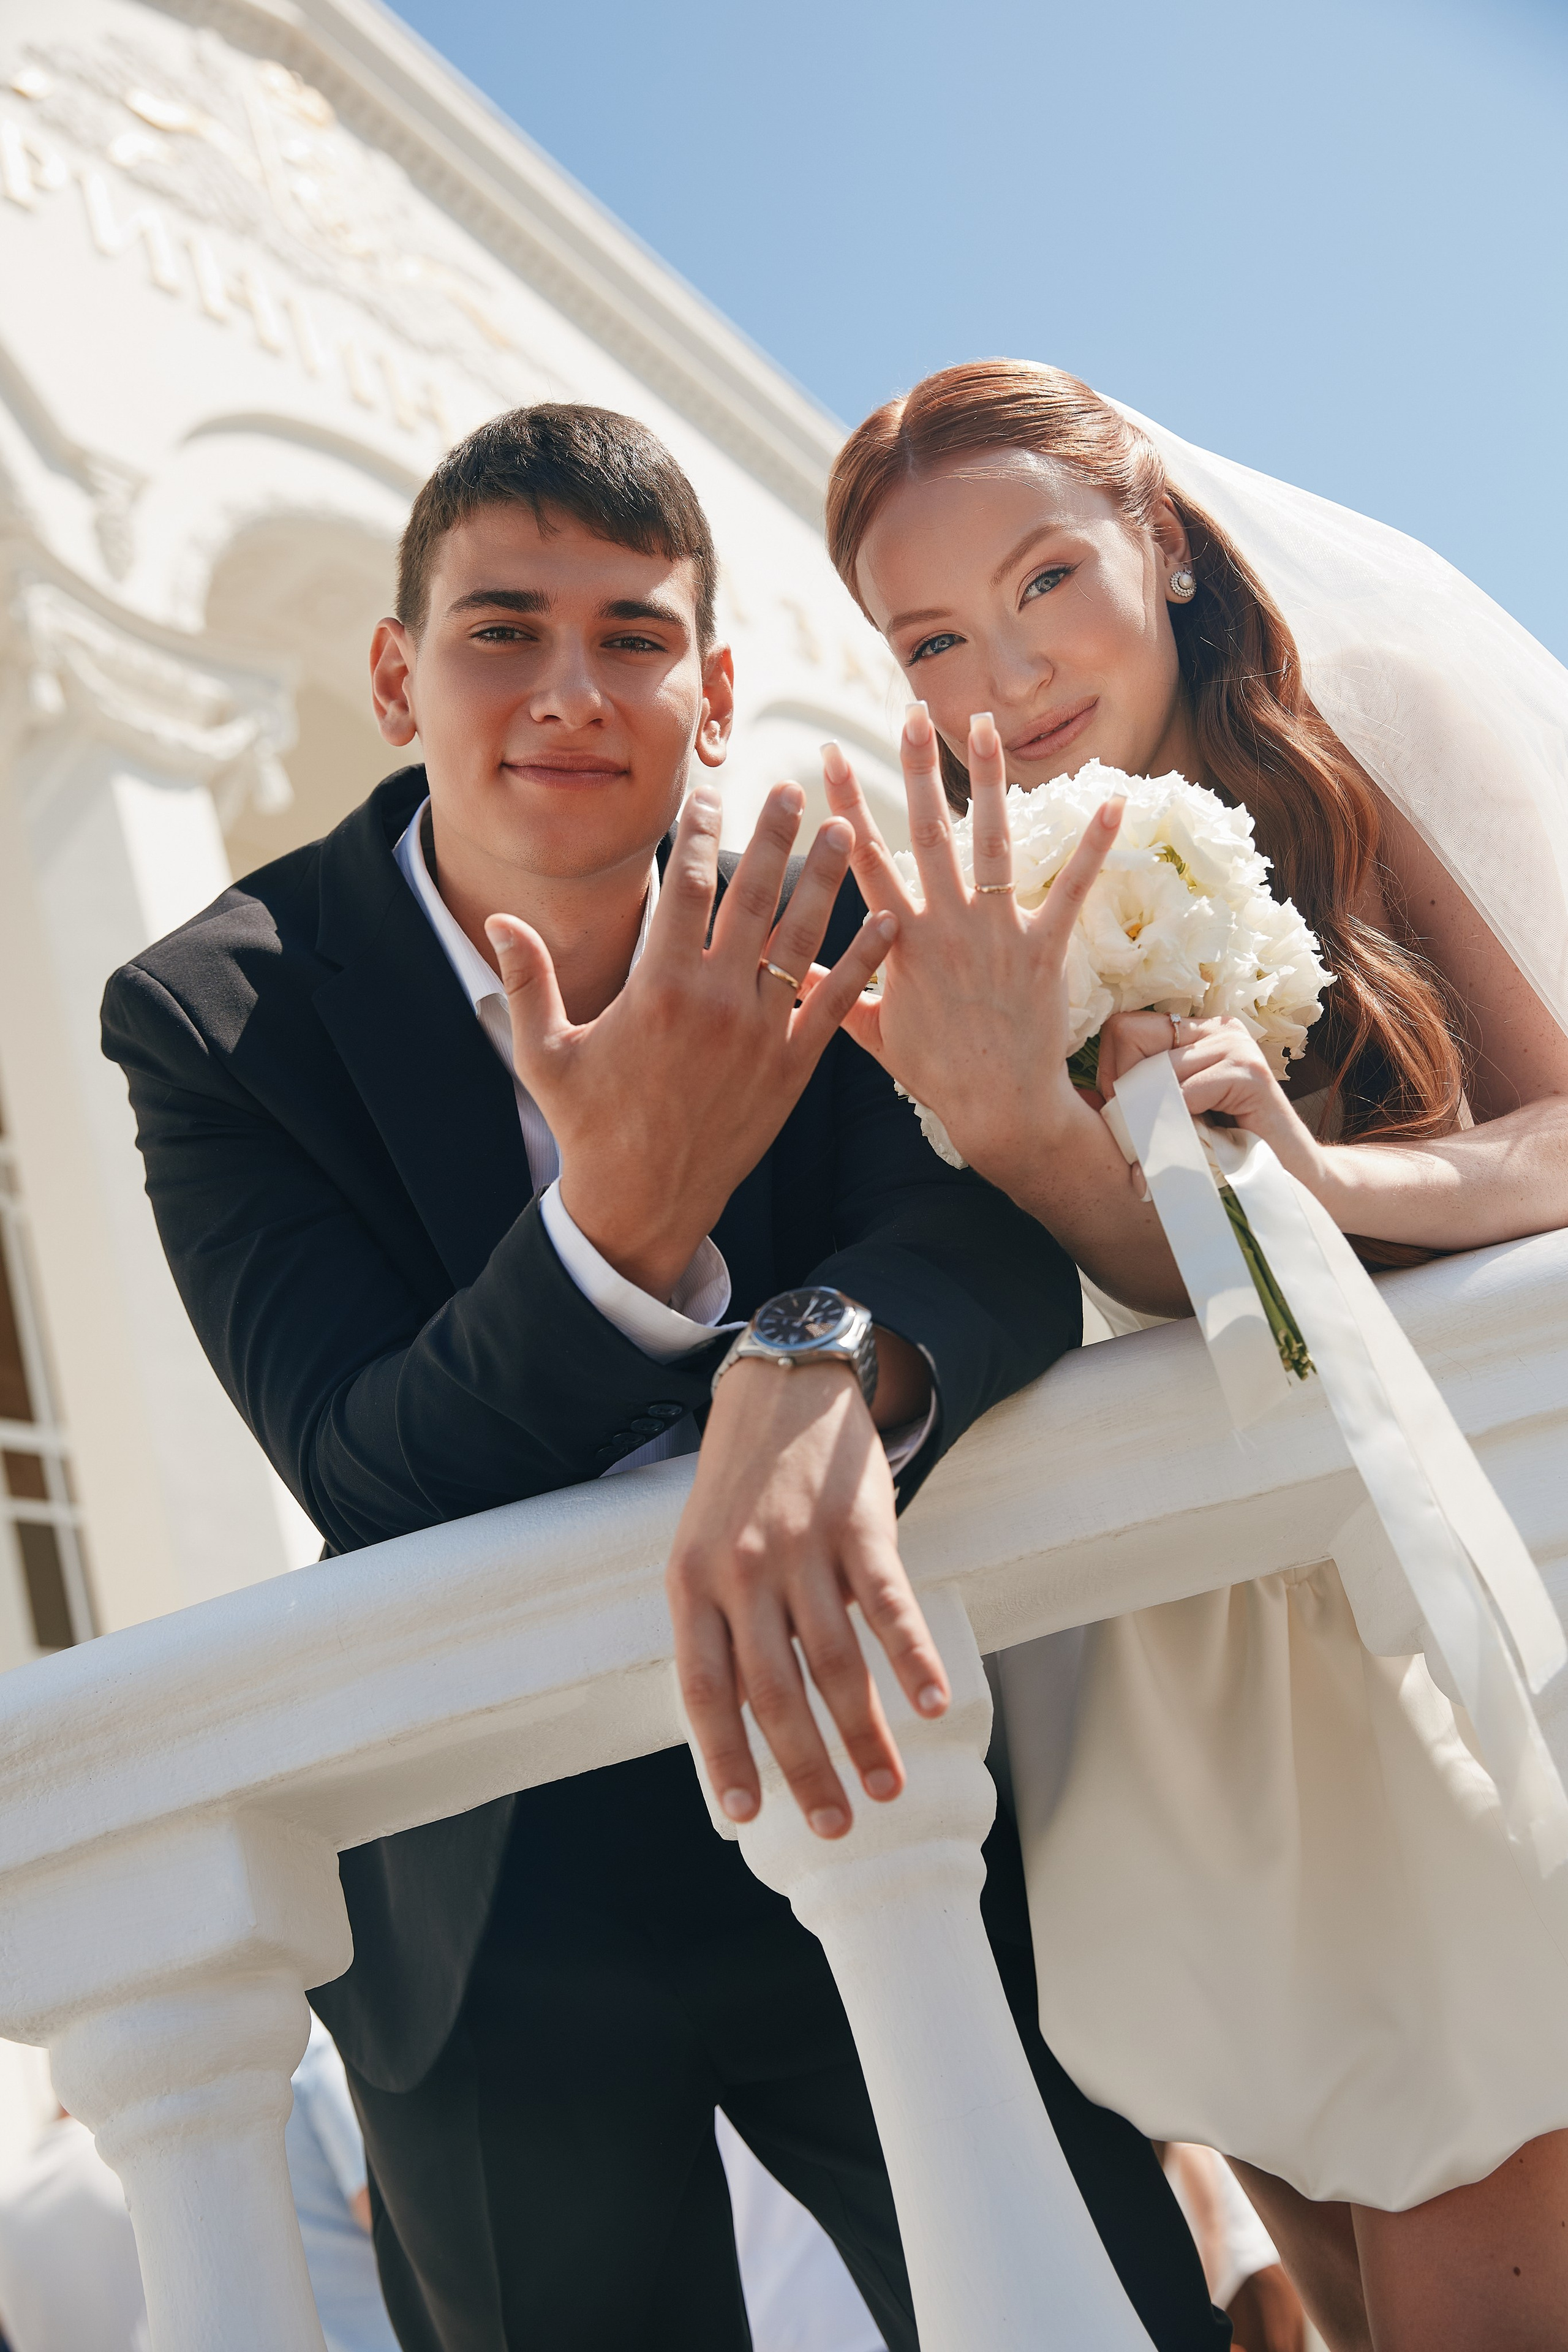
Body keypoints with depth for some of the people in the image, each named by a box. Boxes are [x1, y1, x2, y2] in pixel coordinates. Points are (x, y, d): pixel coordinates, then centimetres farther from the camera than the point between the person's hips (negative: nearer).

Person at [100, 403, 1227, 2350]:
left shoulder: (815, 932, -7)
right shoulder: (215, 1016, -13)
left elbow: (987, 1218, -25)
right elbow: (367, 1484, -22)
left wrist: (820, 1372, -48)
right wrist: (627, 1221, -41)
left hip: (861, 1803, 2)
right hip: (497, 1930, -1)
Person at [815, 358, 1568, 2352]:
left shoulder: (1357, 759, -5)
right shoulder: (959, 911, -4)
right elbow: (1193, 1290, -15)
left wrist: (1324, 1173, -30)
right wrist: (1017, 1128, -37)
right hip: (1188, 1689, 2)